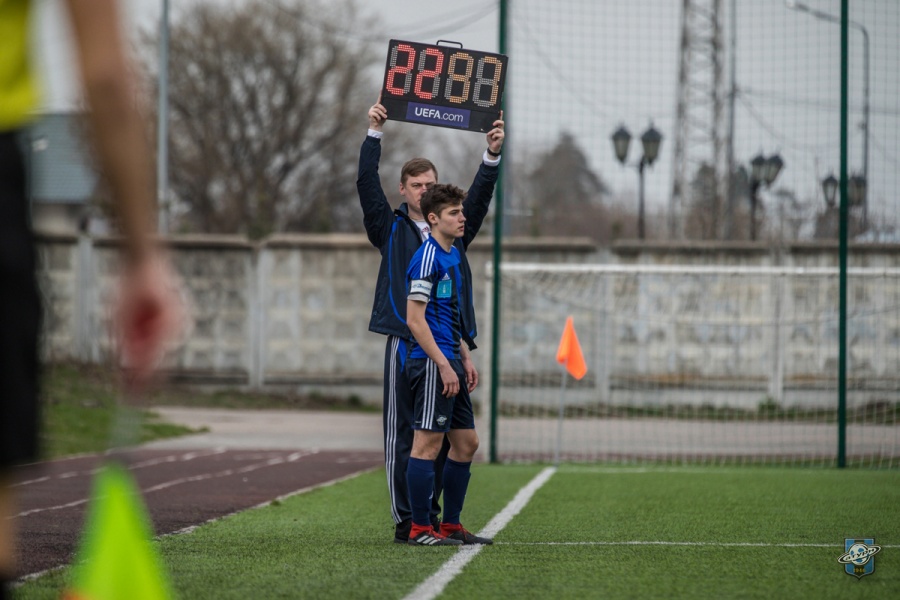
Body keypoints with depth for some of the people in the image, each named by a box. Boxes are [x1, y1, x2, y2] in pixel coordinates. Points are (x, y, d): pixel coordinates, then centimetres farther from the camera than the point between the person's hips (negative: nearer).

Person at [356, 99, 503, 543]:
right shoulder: (390, 229, 9)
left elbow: (479, 195, 5)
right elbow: (367, 186, 0)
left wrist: (492, 155, -10)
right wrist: (374, 133, -5)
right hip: (404, 343, -3)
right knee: (401, 435, -4)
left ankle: (431, 517, 11)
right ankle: (404, 520, -1)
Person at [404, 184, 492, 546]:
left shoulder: (453, 256, 16)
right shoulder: (427, 257, -13)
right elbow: (415, 319, -18)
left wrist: (465, 359, 19)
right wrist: (443, 365, -19)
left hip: (449, 363, 10)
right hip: (431, 363, -10)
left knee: (466, 443, 11)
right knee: (428, 444, -7)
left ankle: (451, 526, 17)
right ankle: (420, 529, -3)